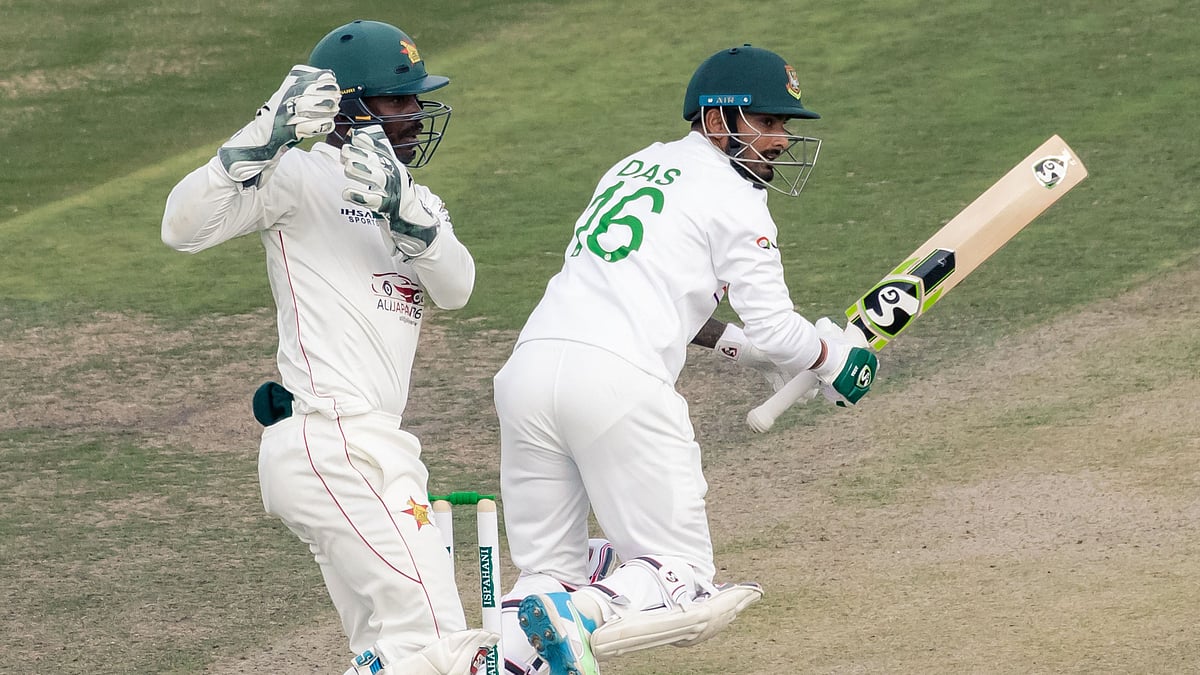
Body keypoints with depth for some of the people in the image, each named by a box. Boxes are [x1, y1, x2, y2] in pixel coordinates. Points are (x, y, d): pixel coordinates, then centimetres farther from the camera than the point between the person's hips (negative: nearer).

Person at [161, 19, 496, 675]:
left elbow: (455, 287, 0)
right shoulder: (304, 175, -2)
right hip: (329, 443, -9)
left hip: (375, 450, 9)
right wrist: (265, 137, -24)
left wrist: (403, 208, -18)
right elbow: (184, 227, -14)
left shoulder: (418, 201, 21)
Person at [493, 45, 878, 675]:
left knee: (547, 571, 14)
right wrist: (831, 358, 21)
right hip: (620, 382, -7)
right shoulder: (732, 195, 4)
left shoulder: (632, 168, 27)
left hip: (530, 364, 7)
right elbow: (775, 330, 1)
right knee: (681, 576, 2)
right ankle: (579, 616, -26)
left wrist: (738, 343, 36)